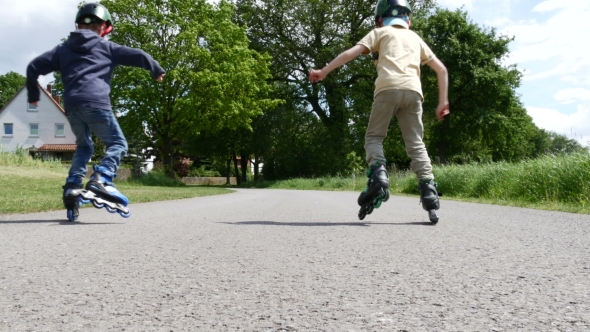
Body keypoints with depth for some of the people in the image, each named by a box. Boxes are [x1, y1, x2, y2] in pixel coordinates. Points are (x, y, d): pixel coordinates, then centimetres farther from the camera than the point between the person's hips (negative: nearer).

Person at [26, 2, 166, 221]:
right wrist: (157, 70, 29)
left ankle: (71, 186, 5)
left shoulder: (63, 49, 23)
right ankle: (101, 180, -21)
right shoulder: (106, 47, 14)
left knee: (84, 147, 23)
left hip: (71, 105, 5)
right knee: (117, 143, 4)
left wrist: (33, 94, 32)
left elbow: (34, 67, 19)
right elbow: (138, 56, 12)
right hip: (95, 102, -5)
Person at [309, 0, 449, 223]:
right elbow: (441, 69, 27)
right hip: (413, 91, 3)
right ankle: (428, 190, -12)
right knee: (415, 144, 5)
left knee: (374, 137, 6)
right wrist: (443, 102, 29)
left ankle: (378, 175, -21)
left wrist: (324, 71, 10)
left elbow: (352, 52, 8)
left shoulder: (380, 32, 22)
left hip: (388, 88, -3)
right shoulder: (415, 38, 32)